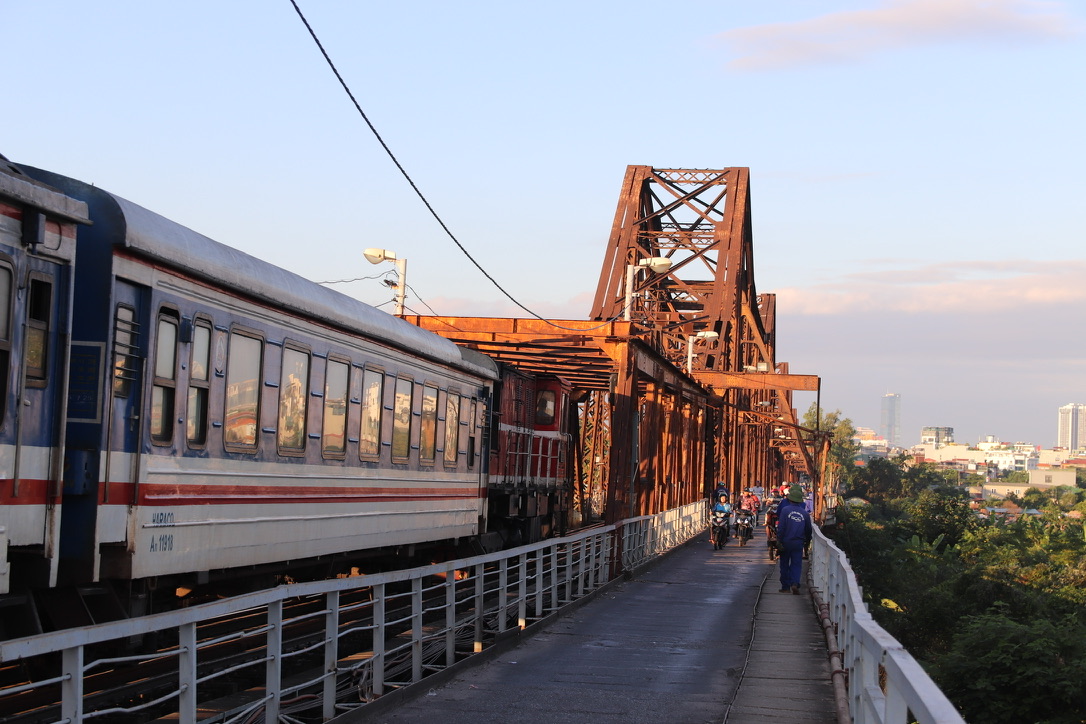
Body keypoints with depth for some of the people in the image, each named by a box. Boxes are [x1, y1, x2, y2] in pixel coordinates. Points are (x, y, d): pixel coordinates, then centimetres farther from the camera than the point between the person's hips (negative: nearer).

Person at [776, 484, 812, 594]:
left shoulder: (785, 509, -7)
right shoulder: (805, 513, 2)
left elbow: (781, 527, -10)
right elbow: (808, 529, 9)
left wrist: (779, 540, -7)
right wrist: (807, 542, 22)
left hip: (786, 541, -1)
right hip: (799, 542, 1)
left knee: (784, 564, 10)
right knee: (796, 564, 6)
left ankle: (785, 586, 12)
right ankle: (795, 583, -16)